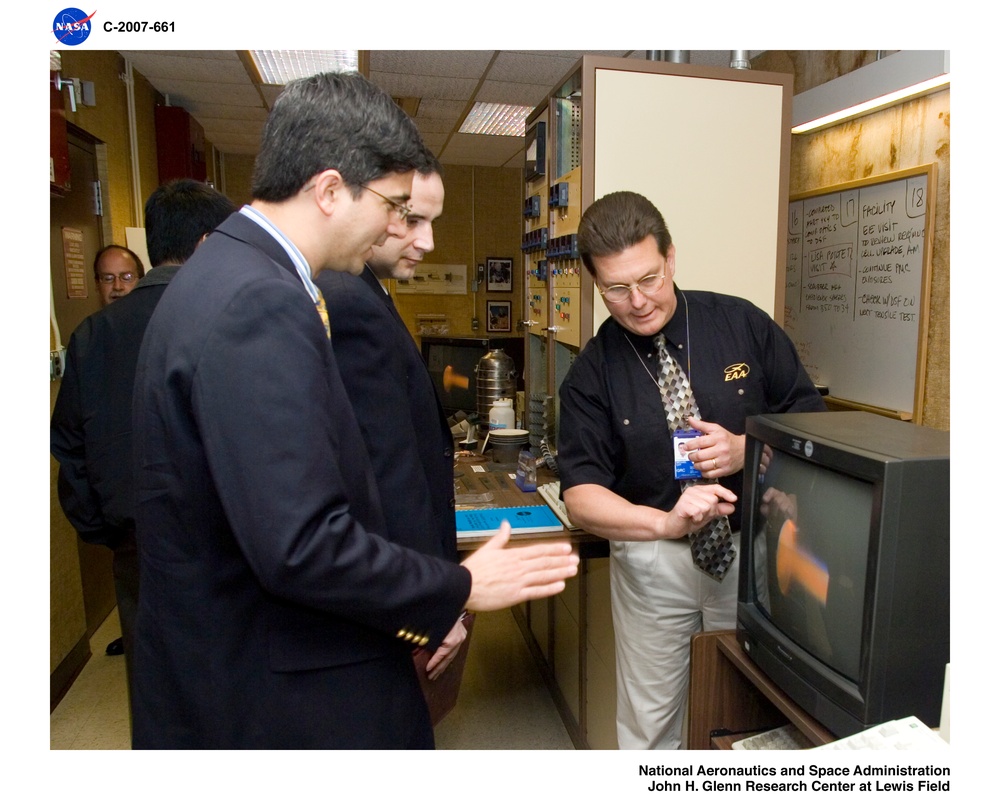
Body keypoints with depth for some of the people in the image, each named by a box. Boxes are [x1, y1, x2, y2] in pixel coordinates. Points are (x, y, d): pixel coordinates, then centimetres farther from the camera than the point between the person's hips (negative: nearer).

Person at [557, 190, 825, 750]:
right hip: (652, 562, 0)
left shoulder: (744, 325, -5)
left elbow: (814, 421, 2)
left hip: (753, 549, 1)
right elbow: (581, 494, -10)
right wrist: (665, 523, -27)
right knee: (650, 723, 14)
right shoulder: (591, 374, -7)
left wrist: (746, 450, -18)